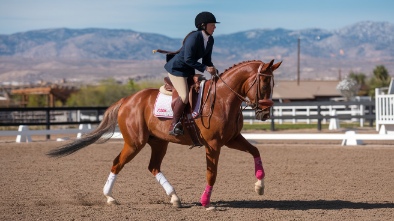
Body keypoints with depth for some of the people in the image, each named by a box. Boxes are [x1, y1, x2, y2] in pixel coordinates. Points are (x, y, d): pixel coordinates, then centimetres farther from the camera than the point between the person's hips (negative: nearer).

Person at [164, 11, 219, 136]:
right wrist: (205, 68, -25)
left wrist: (212, 70, -8)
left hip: (189, 70, 10)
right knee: (184, 96, -21)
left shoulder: (210, 40, 2)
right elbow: (188, 59, -26)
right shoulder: (194, 38, -24)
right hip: (177, 68, -10)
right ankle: (174, 126, -12)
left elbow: (206, 60, 11)